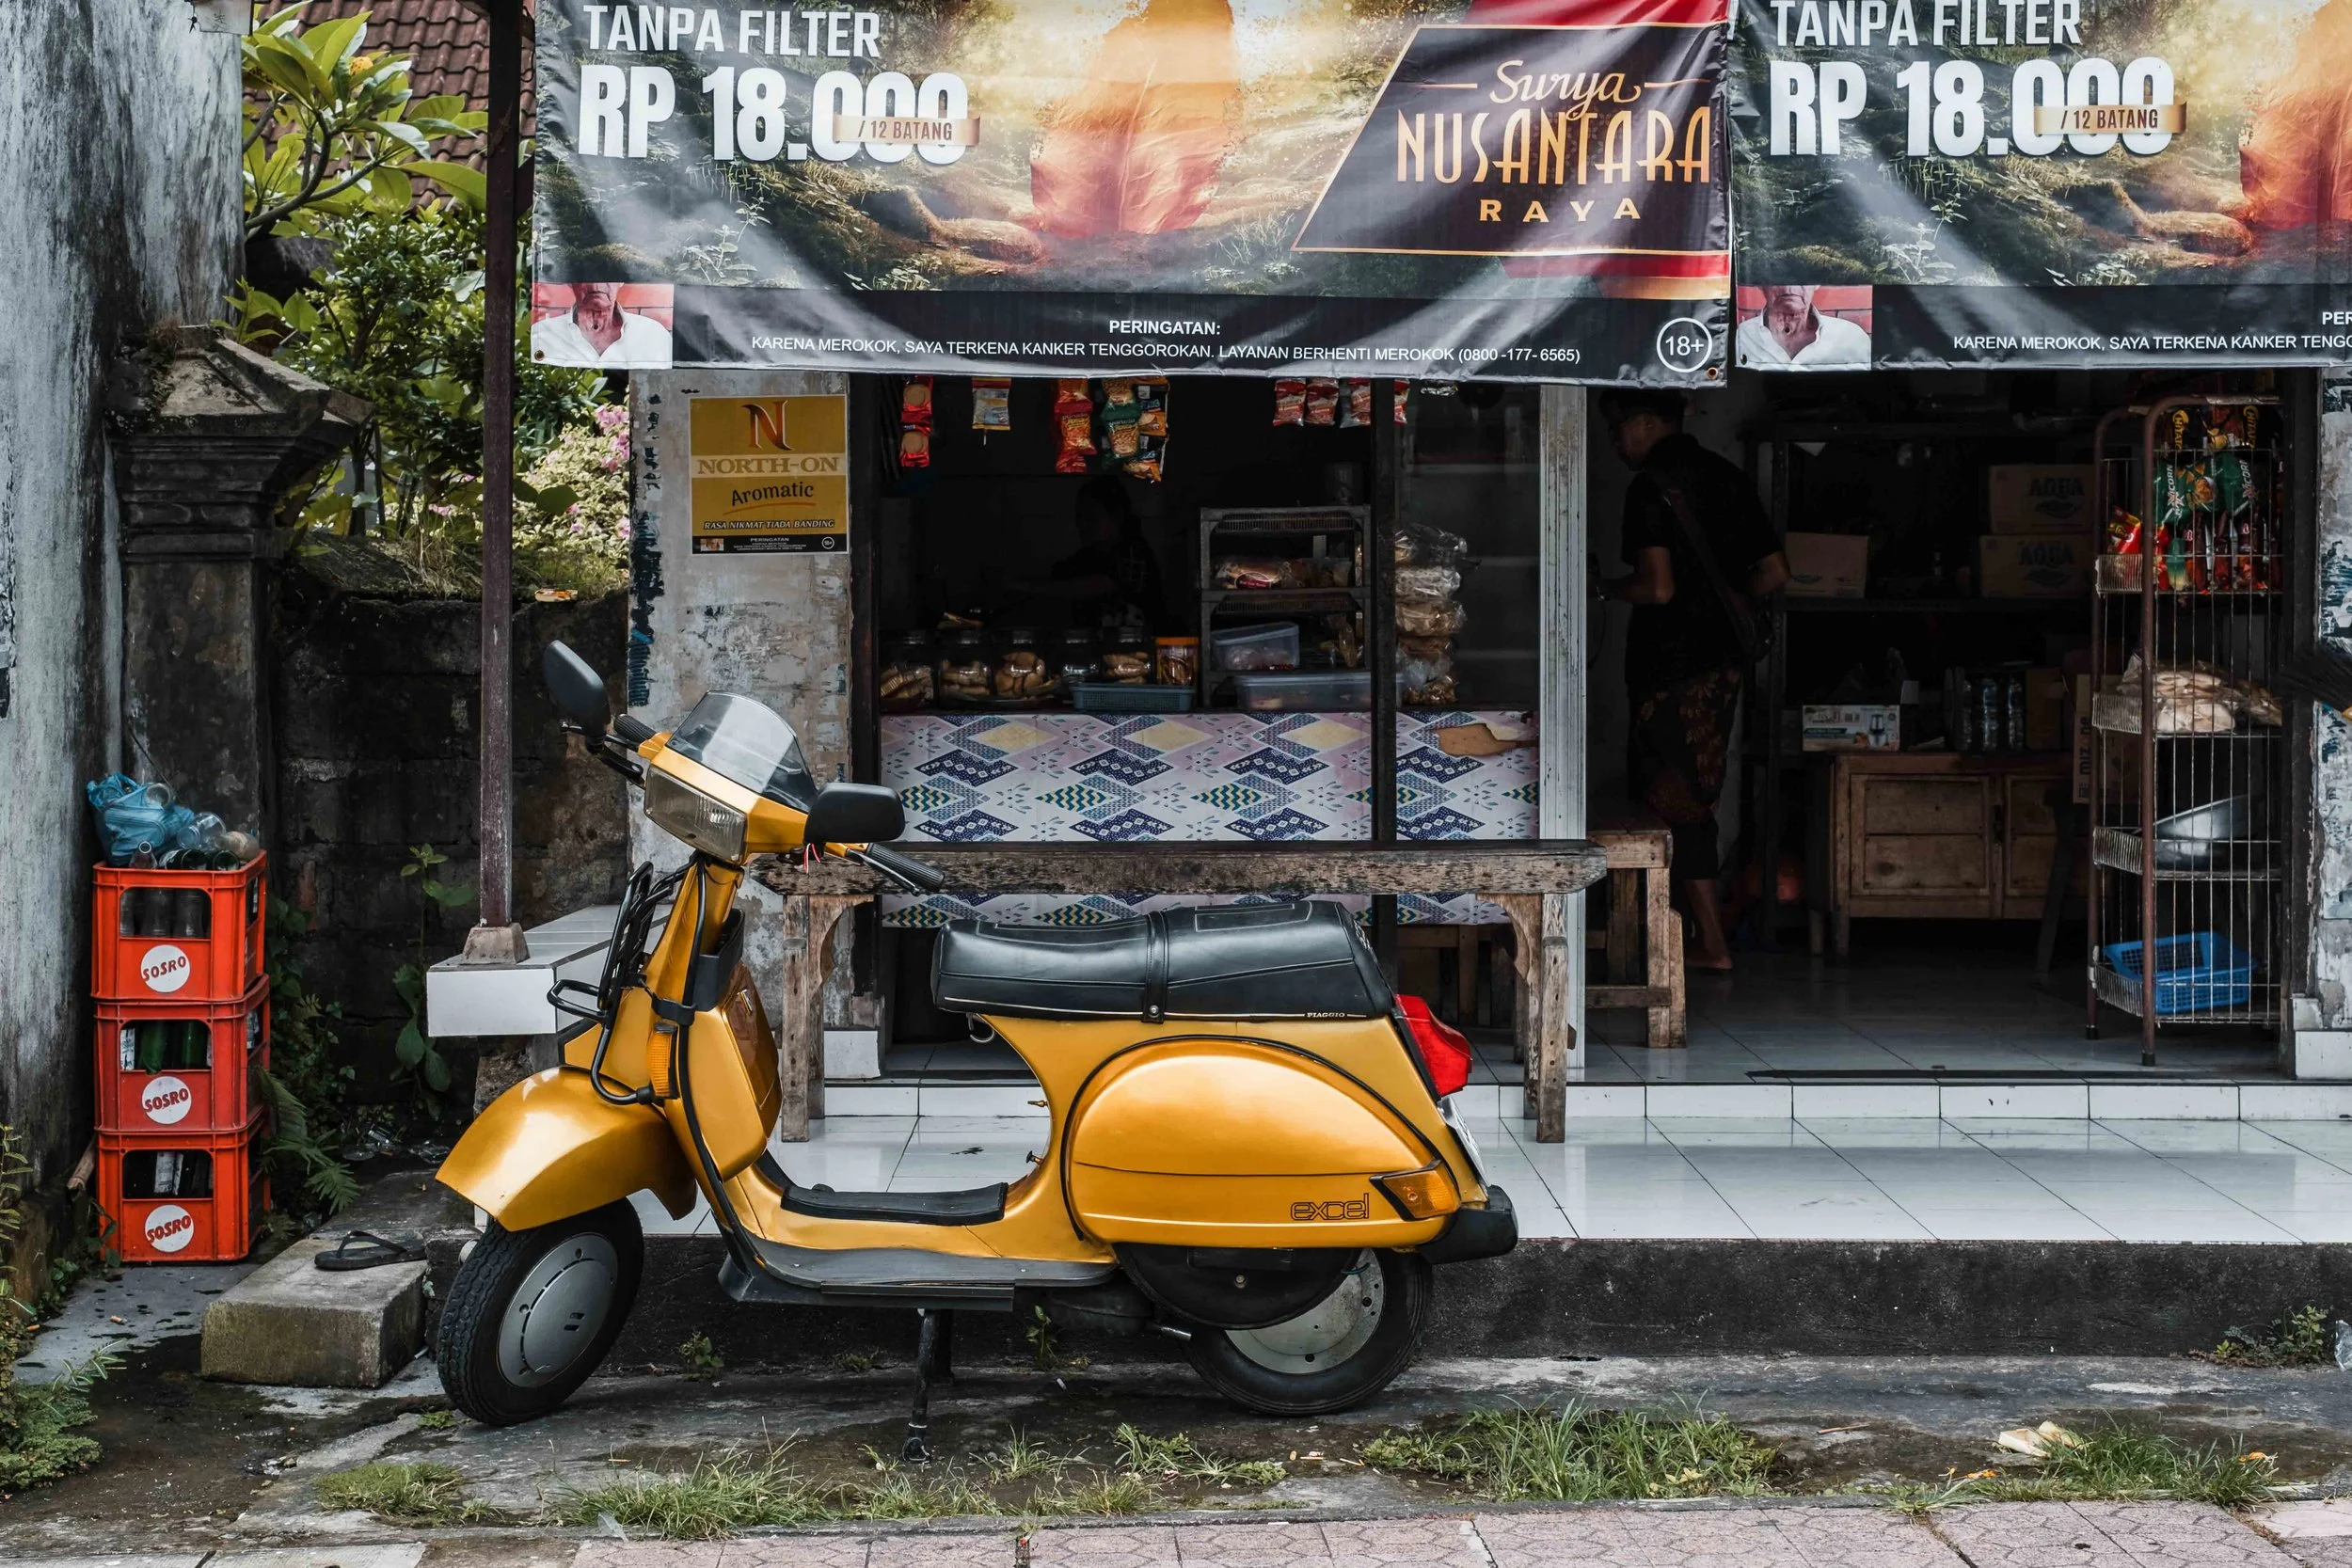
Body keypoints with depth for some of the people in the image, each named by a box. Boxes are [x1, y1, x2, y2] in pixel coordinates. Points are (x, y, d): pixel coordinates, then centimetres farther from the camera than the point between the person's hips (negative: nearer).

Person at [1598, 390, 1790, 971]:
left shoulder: (1651, 488, -13)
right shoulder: (1726, 477, 11)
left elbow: (1658, 587, -22)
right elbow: (1775, 572, 10)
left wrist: (1605, 589, -4)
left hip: (1671, 665, -8)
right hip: (1724, 658, 8)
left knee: (1677, 803, -2)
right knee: (1695, 798, 16)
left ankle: (1711, 941, 0)